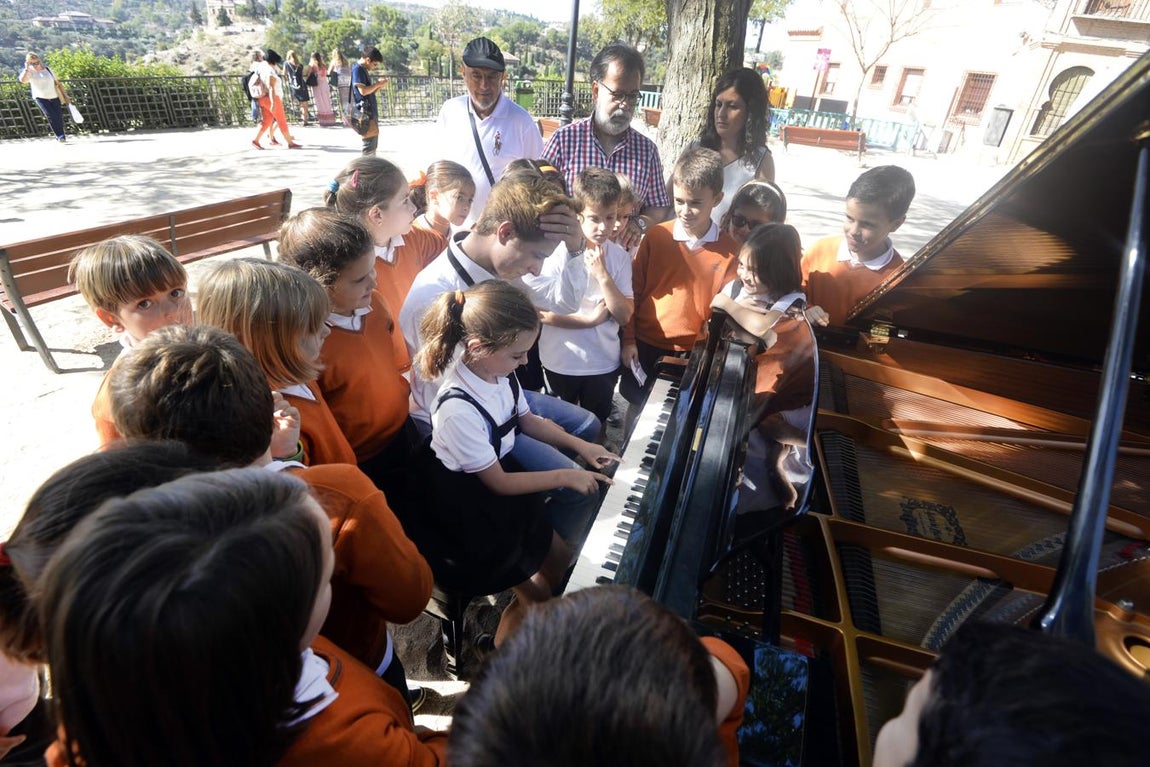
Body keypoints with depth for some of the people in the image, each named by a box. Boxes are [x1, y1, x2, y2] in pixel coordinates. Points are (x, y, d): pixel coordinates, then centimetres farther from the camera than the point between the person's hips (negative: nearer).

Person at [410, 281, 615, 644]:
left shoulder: (498, 371, -13)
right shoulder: (458, 409, -35)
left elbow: (528, 419, 8)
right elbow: (498, 483, -23)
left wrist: (580, 446, 0)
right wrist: (565, 477, -17)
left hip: (502, 477, 7)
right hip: (470, 513, -7)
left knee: (561, 559, 16)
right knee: (537, 594, 4)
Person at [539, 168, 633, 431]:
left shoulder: (619, 257, -4)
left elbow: (624, 315, -9)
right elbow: (540, 311, -16)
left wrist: (602, 274, -20)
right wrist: (591, 319, -15)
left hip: (603, 363, 2)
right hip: (559, 363, -2)